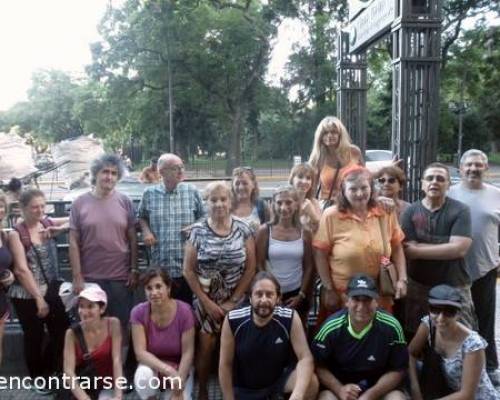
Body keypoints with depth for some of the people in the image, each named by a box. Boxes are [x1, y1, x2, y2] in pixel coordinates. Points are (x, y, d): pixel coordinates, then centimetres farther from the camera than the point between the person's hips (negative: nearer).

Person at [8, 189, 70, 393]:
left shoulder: (48, 223, 2)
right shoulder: (16, 233, -11)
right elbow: (22, 269, -15)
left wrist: (60, 229, -10)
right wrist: (38, 297, -17)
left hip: (50, 291, 5)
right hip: (26, 296, -5)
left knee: (62, 331, 8)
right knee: (34, 337, 9)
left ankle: (50, 371, 31)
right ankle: (38, 377, 30)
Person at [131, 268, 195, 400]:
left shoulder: (184, 311, -19)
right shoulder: (138, 312, -16)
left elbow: (187, 352, -16)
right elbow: (140, 352, -18)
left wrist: (178, 387, -22)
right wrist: (168, 370, -30)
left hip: (180, 366, 0)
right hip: (152, 365, 0)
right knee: (143, 375, -33)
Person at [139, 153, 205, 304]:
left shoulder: (192, 191, 1)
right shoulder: (149, 193, 2)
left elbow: (203, 218, 11)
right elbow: (142, 217, 17)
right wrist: (146, 230, -2)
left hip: (187, 266, 0)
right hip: (160, 267, 0)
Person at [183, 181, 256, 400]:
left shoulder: (243, 229, -5)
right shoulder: (198, 230, -7)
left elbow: (250, 268, -3)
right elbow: (188, 270, -5)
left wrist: (232, 301, -5)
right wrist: (207, 302, -7)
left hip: (235, 300, 1)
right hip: (205, 299, 0)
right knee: (206, 345, 2)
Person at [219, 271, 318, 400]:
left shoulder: (290, 318, -24)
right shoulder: (232, 321, -23)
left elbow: (306, 358, -25)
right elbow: (225, 365, -12)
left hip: (279, 379, 0)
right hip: (244, 387, 0)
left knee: (311, 383, -25)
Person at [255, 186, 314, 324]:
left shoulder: (304, 232, 0)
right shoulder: (265, 231, -6)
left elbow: (308, 266, 4)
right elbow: (259, 265, -4)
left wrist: (302, 295, -1)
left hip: (296, 294, 2)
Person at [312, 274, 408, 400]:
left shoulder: (391, 327, -15)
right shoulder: (331, 327, -15)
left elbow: (398, 369, -7)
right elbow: (318, 365, -6)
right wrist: (339, 390, -22)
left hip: (379, 386, 1)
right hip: (339, 384, 0)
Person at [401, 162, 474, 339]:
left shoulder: (460, 210, -3)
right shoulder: (410, 211, 0)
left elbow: (460, 249, -15)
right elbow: (408, 250, -9)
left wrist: (418, 250, -12)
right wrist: (447, 246, -14)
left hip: (455, 287, -1)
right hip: (418, 287, 1)